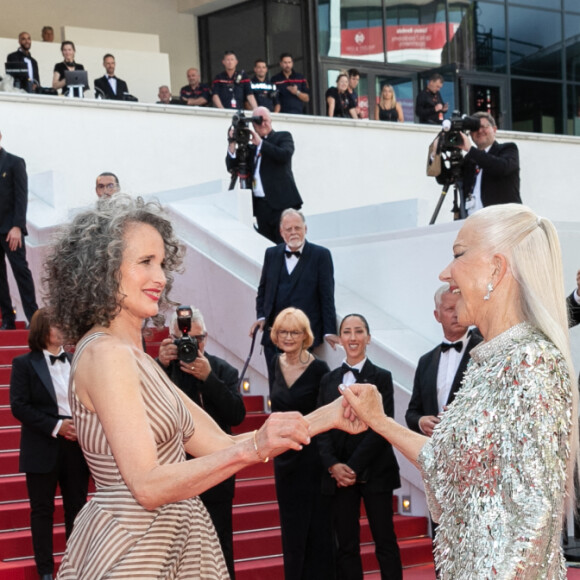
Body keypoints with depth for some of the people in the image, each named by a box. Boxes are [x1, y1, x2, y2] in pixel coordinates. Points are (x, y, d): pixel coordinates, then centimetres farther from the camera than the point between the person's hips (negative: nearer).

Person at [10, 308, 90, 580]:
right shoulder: (24, 363, -1)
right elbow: (19, 406, -8)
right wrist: (56, 426, -16)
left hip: (77, 445, 3)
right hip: (43, 448, -3)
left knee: (77, 507, 7)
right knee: (42, 509, 3)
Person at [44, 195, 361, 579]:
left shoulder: (136, 359, 13)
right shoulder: (104, 354, -14)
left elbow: (220, 444, 9)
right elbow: (147, 486, -21)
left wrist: (330, 417, 3)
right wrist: (250, 450, -29)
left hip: (172, 545, 9)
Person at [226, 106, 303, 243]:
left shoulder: (283, 137, 7)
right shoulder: (251, 147, 18)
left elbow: (285, 155, -13)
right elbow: (231, 167, 14)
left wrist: (260, 143, -10)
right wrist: (233, 144, 1)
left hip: (282, 202, -5)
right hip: (261, 204, 5)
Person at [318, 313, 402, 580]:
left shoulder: (381, 377, 1)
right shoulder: (329, 380, 11)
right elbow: (322, 428, 6)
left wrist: (354, 466, -13)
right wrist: (333, 465, -11)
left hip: (375, 472, -3)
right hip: (339, 474, 3)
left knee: (385, 542, 1)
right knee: (346, 545, 4)